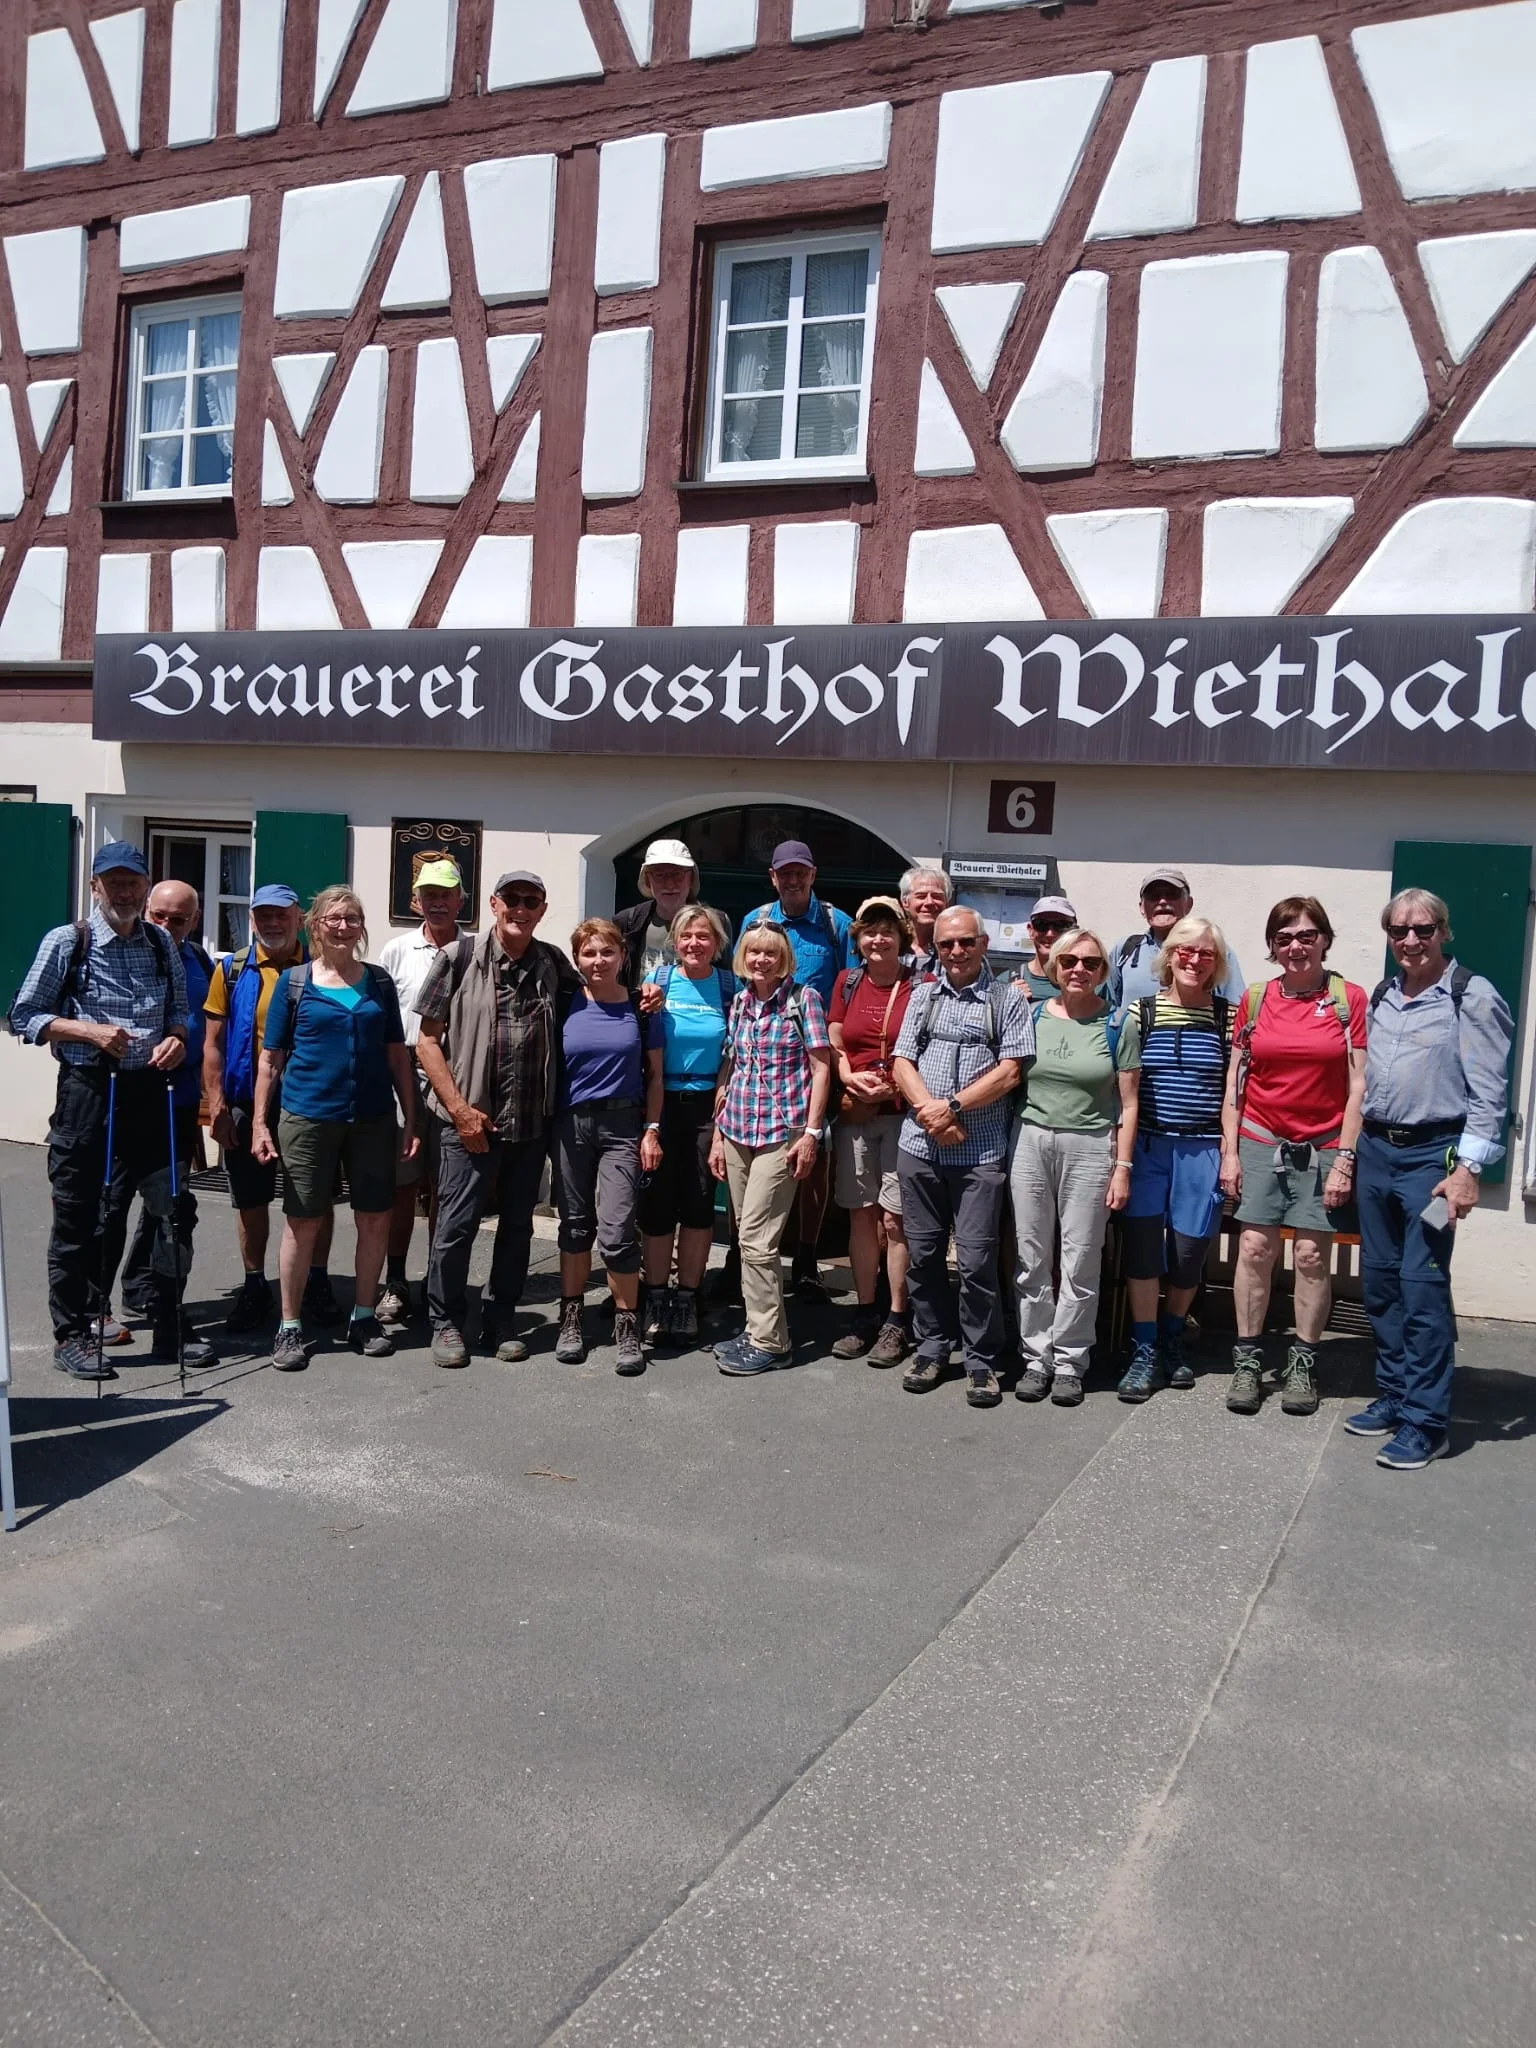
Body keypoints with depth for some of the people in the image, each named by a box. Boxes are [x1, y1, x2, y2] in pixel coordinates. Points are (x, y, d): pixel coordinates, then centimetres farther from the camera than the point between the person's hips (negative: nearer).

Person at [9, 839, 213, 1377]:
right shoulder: (66, 942, -3)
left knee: (174, 1208, 5)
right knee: (79, 1217, 4)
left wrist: (177, 1037, -2)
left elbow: (179, 1008, 20)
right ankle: (72, 1335, 17)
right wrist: (90, 1031, -15)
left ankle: (170, 1329, 18)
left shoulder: (162, 945, 10)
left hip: (149, 1092, 4)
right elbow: (24, 1016, -2)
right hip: (87, 1091, -4)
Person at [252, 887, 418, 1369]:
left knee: (376, 1218, 5)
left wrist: (411, 1119, 6)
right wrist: (260, 1122, -2)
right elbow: (271, 1058, 3)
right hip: (308, 1116, -2)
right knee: (303, 1221, 2)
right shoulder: (294, 981, 2)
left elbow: (397, 1056, 10)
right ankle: (290, 1326, 14)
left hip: (372, 1118, 2)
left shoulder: (379, 982, 8)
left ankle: (363, 1317, 21)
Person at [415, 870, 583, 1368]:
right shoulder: (459, 960, -2)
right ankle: (446, 1322, 19)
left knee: (517, 1225, 12)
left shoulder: (553, 964, 7)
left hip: (532, 1122, 3)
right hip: (472, 1120, -3)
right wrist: (459, 1109, -9)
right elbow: (428, 1042, -2)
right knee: (456, 1225, 1)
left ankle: (500, 1320, 26)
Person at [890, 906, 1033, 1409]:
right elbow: (902, 1064, 6)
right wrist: (930, 1110, -10)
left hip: (979, 1151, -3)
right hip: (919, 1146, 4)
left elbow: (1009, 1071, -6)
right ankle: (932, 1348, 24)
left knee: (976, 1259, -3)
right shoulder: (923, 995, 13)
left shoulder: (1007, 998, 2)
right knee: (922, 1253, 10)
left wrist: (952, 1107, -12)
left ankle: (981, 1361, 11)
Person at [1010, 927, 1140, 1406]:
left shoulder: (1118, 1025, 2)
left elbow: (1128, 1103, 2)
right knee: (1032, 1259, 6)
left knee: (1080, 1262, 2)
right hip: (1030, 1140, 2)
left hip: (1090, 1146, -2)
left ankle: (1069, 1362, 14)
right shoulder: (1032, 1016, 7)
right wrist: (1005, 1148, 1)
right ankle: (1036, 1358, 17)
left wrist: (1122, 1168, -3)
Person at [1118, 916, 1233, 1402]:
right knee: (1142, 1246, -4)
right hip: (1147, 1145, 0)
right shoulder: (1141, 1012, 3)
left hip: (1202, 1149, 0)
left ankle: (1172, 1340, 28)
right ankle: (1145, 1353, 8)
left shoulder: (1228, 1017, 1)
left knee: (1188, 1252, 5)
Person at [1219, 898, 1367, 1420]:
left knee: (1312, 1254, 0)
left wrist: (1345, 1158, -7)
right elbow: (1235, 1082, 7)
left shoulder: (1349, 999, -2)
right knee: (1255, 1248, -2)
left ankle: (1302, 1363, 14)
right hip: (1260, 1142, 2)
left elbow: (1358, 1085, -3)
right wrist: (1229, 1151, 1)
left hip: (1323, 1147, -1)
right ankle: (1247, 1360, 9)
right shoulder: (1255, 999, 4)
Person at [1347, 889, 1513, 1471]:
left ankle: (1425, 1421, 0)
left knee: (1422, 1286, -8)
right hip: (1374, 1151, 6)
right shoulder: (1380, 998, 14)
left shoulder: (1472, 997, -5)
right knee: (1379, 1281, 10)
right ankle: (1393, 1396, 23)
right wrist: (1352, 1152, 13)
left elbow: (1488, 1093, -8)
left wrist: (1467, 1167, -14)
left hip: (1433, 1155, -6)